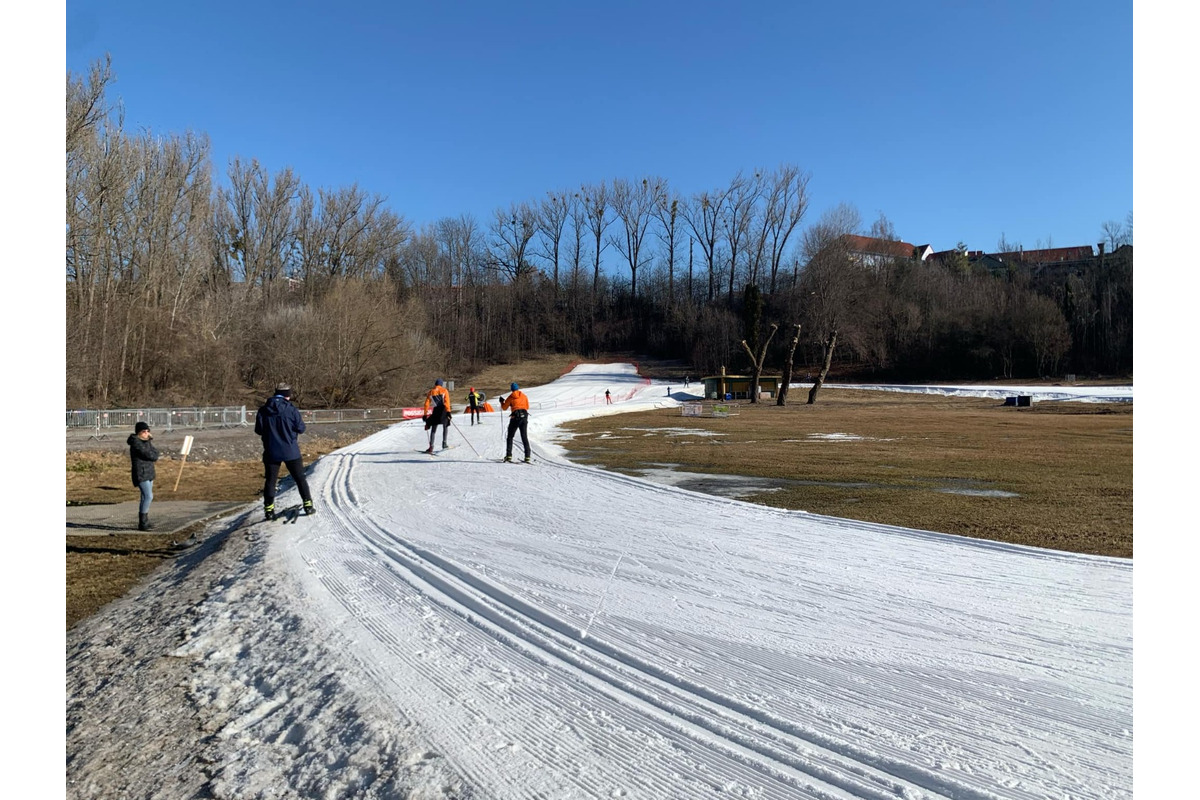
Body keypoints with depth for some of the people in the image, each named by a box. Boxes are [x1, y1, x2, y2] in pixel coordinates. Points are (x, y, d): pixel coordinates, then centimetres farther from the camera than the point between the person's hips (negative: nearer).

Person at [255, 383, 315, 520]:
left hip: (271, 452, 2)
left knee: (270, 480, 11)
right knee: (300, 478, 11)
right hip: (290, 451, -1)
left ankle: (269, 509, 8)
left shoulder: (263, 410, -4)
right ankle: (308, 505, 12)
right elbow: (301, 429, -6)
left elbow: (258, 430, 2)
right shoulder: (292, 410, -12)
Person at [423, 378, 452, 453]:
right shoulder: (444, 390, 5)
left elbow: (426, 404, 7)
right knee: (445, 426, 17)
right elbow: (447, 401, -10)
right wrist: (448, 411, -16)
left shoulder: (431, 392, 12)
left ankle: (431, 447, -5)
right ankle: (444, 443, 11)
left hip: (435, 411, 2)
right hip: (443, 410, -2)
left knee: (433, 429, 6)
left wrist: (425, 414, 9)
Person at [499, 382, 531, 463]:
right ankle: (527, 457, -3)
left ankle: (509, 455, 1)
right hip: (524, 416, 3)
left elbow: (504, 408, 13)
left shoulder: (510, 397, 4)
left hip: (515, 417, -2)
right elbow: (527, 407, 16)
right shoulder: (524, 396, 10)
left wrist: (502, 402, 31)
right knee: (524, 437, 5)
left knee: (510, 436, 9)